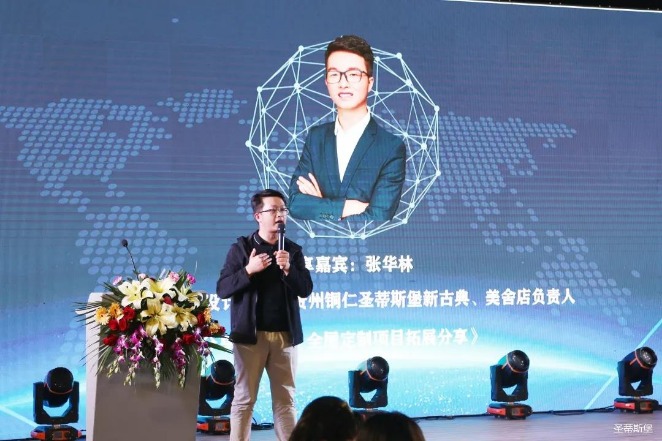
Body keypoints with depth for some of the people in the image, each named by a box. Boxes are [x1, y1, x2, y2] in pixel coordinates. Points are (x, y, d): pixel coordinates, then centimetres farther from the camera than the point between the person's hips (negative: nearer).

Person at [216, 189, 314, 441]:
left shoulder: (293, 250, 10)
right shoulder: (241, 248, 1)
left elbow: (306, 289, 2)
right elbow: (222, 289, -4)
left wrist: (288, 269, -14)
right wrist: (248, 271, -18)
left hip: (285, 335, 3)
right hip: (251, 334, -3)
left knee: (285, 399, 6)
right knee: (244, 398, 0)